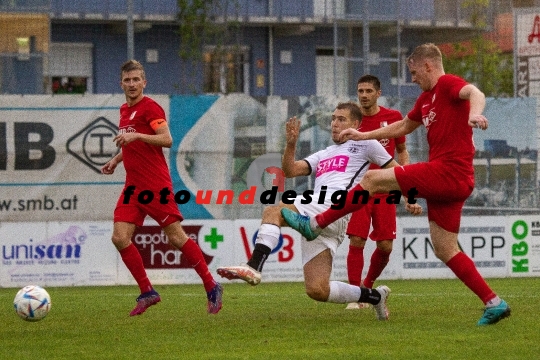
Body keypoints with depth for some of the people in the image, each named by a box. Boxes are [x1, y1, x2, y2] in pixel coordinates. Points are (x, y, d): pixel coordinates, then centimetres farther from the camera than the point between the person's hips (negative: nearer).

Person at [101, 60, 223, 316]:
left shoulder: (149, 107, -8)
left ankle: (211, 287, 6)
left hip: (155, 185, -8)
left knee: (176, 237, -6)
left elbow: (166, 140, -21)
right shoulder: (124, 111, 17)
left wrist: (136, 135, -29)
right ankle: (147, 293, 2)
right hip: (133, 186, 8)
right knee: (120, 238, -6)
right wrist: (116, 160, 18)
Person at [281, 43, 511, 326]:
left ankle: (314, 225, -2)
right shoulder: (426, 99, 24)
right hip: (452, 181, 10)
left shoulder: (448, 84, -5)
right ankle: (494, 304, 6)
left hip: (449, 170, -10)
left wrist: (474, 112, -50)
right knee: (445, 250, 8)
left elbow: (475, 93, -27)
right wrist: (363, 136, 37)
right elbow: (402, 127, 39)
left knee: (372, 179, -8)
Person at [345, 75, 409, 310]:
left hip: (385, 190, 1)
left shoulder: (393, 117, 3)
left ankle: (368, 285, 24)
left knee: (385, 246, -1)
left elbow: (402, 151, 15)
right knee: (356, 241, -12)